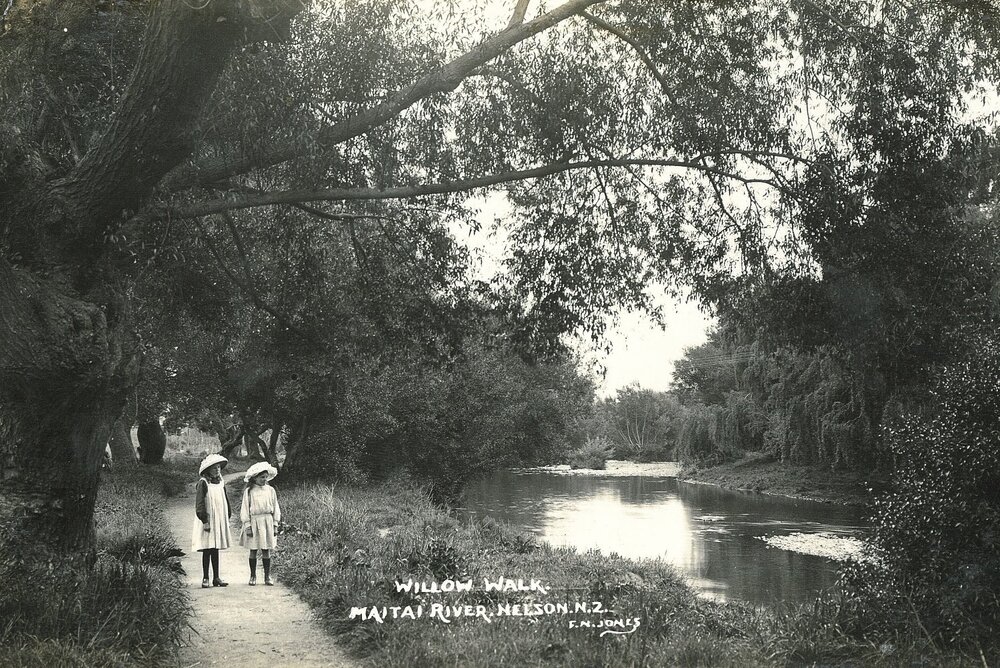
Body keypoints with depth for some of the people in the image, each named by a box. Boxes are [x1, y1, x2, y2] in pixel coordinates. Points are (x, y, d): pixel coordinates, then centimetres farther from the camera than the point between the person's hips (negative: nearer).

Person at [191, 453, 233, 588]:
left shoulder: (221, 482, 11)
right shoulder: (203, 483, -9)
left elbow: (226, 502, 18)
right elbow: (199, 504, -13)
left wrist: (227, 517, 14)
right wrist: (205, 521, -17)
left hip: (219, 521, 6)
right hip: (208, 521, -6)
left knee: (215, 550, 10)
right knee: (207, 550, -3)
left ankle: (216, 578, 13)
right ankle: (205, 578, 2)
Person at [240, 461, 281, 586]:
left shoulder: (270, 490, 5)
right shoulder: (249, 491, -3)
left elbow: (275, 508, 9)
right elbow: (245, 509, -3)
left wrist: (275, 524, 5)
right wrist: (247, 526, -8)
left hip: (267, 522, 2)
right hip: (254, 522, -2)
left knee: (266, 550, 4)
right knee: (253, 550, 4)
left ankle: (267, 576, 11)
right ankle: (253, 576, 14)